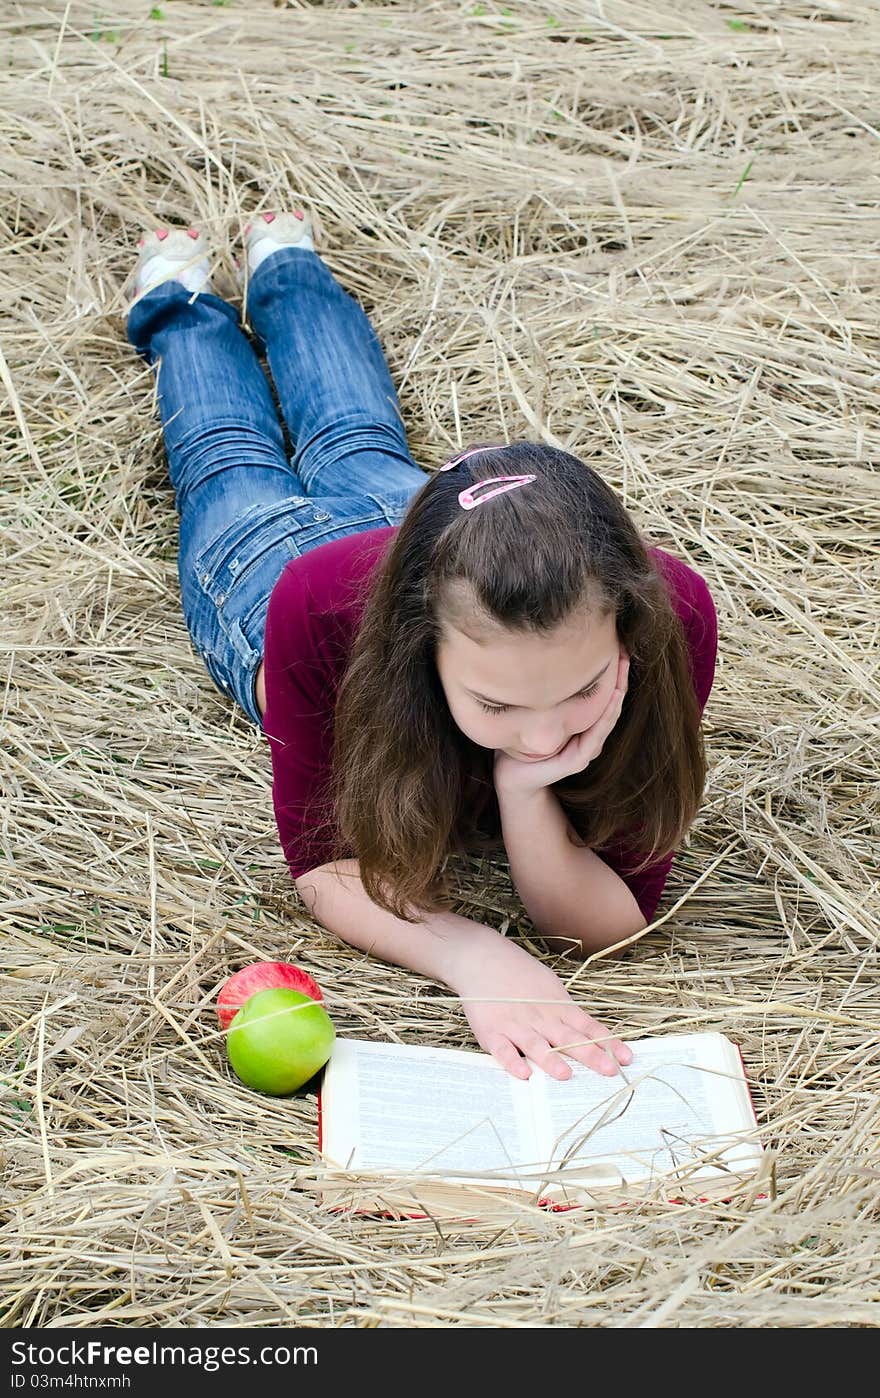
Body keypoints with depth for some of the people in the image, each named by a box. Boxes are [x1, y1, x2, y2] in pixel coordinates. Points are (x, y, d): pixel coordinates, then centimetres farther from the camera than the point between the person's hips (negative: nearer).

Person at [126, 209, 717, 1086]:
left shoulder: (668, 617, -48)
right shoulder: (323, 611, -52)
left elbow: (613, 923, -40)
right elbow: (324, 864, -40)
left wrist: (523, 794, -59)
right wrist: (477, 960, -60)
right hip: (272, 555, -2)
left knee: (357, 450, 38)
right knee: (232, 466, 35)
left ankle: (285, 269, 65)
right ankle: (177, 300, 64)